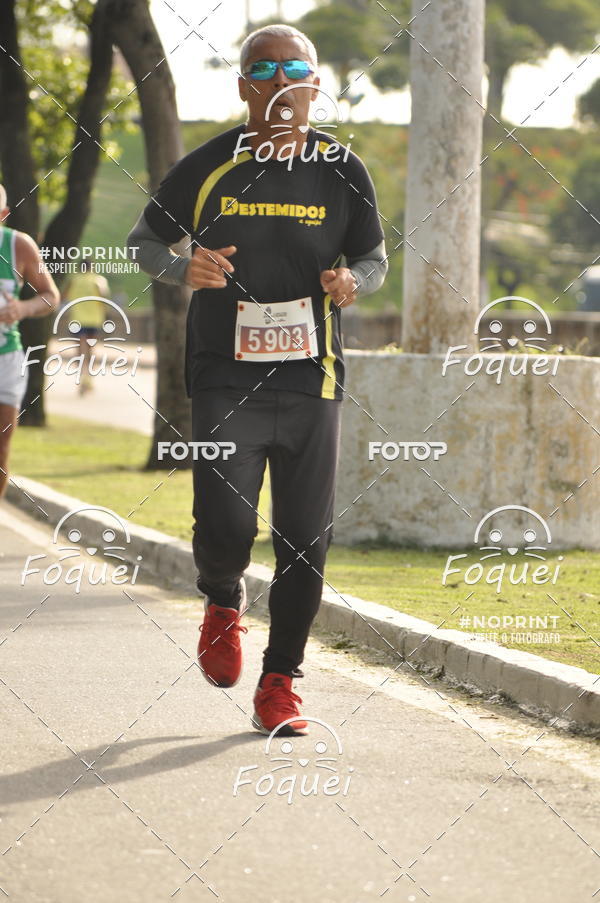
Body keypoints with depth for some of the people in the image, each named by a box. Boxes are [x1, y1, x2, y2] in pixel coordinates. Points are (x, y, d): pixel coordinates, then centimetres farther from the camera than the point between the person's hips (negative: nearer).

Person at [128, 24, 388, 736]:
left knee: (306, 543, 1)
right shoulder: (208, 167, -1)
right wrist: (182, 269, -11)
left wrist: (354, 281, -7)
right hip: (226, 377, -2)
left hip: (311, 381, 2)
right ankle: (222, 602, 21)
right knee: (224, 525, -15)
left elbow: (374, 255, 17)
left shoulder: (341, 172, 4)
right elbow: (144, 238, 11)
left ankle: (279, 685, 17)